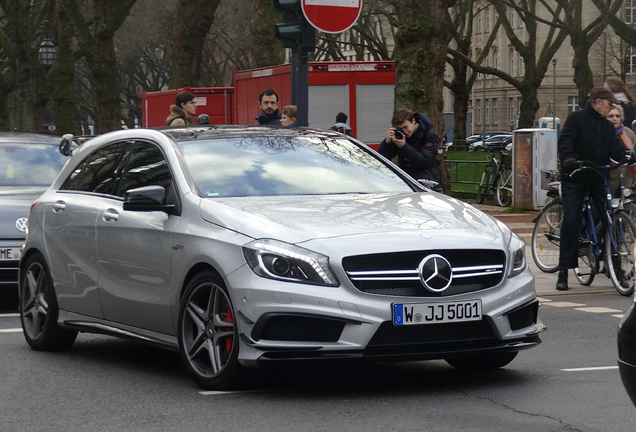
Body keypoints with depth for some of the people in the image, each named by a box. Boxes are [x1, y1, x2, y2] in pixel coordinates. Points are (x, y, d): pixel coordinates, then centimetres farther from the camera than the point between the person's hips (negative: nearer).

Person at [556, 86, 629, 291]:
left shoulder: (607, 126, 14)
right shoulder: (576, 118, -4)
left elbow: (615, 146, 2)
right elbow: (565, 141, -16)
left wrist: (625, 154, -22)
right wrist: (568, 158, -36)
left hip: (597, 179, 5)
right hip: (574, 179, -5)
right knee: (571, 221, -10)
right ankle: (563, 271, -7)